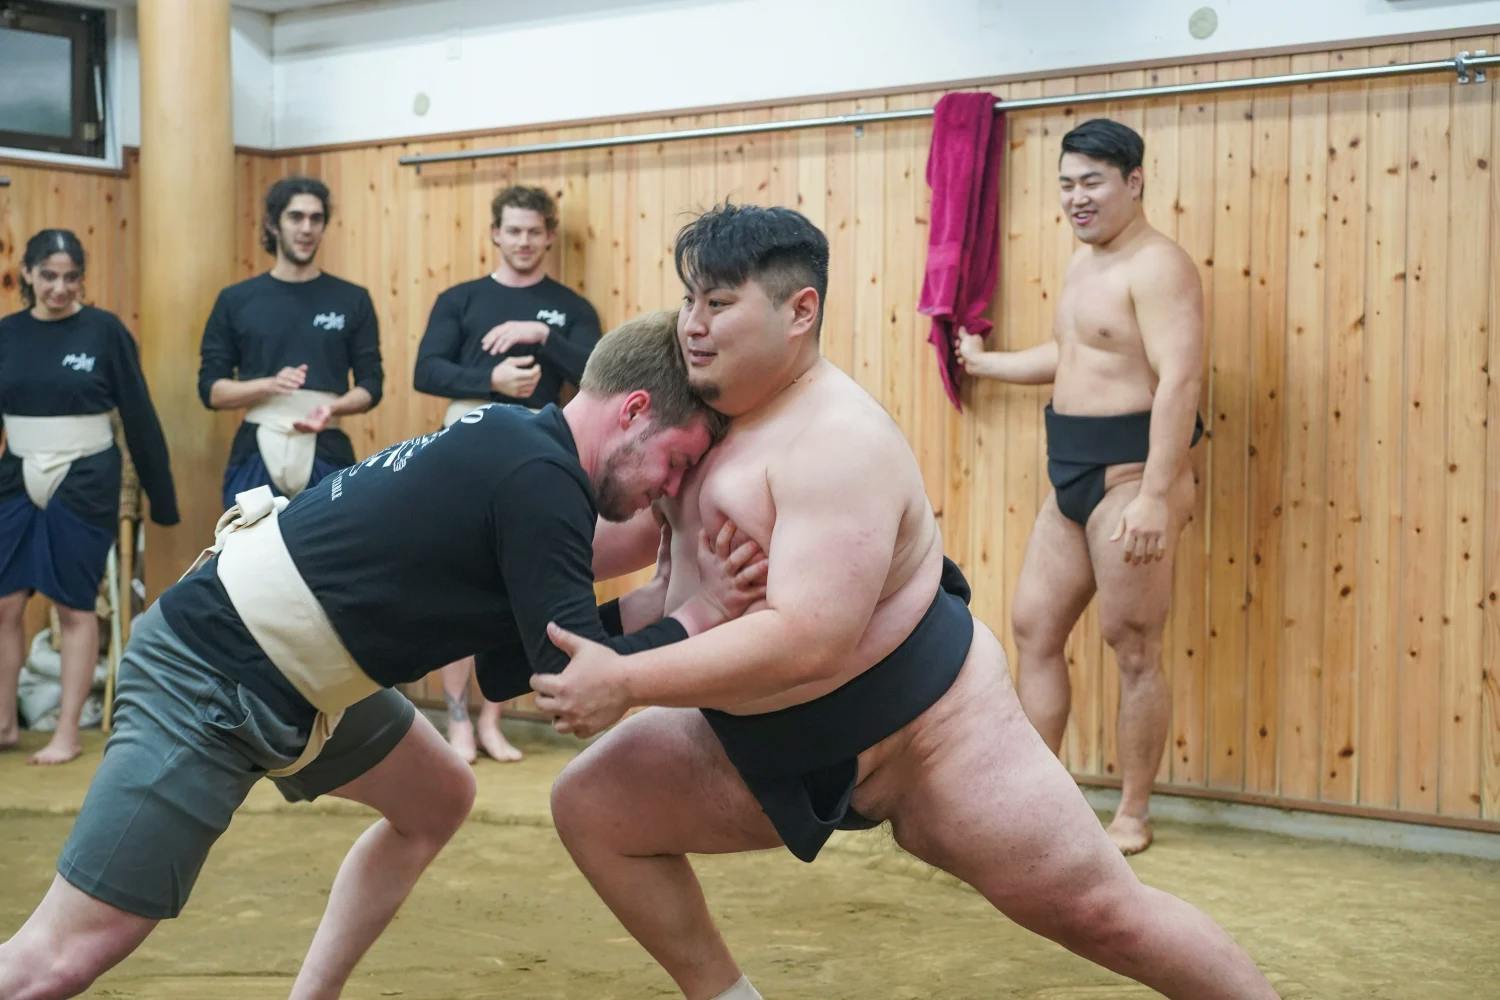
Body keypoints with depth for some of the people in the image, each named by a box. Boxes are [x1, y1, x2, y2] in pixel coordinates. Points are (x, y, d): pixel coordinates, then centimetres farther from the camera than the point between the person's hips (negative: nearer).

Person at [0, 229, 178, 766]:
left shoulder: (105, 329, -7)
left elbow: (138, 415, -4)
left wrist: (162, 496, -3)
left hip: (85, 483, -3)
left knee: (75, 605, 3)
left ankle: (68, 732, 12)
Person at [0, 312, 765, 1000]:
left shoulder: (514, 448, 9)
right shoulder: (539, 480, -18)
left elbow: (508, 672, 11)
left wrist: (658, 598, 3)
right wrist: (702, 613, -5)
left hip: (279, 664, 10)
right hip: (213, 678, -10)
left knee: (438, 801, 20)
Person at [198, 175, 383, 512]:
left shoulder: (352, 300, 7)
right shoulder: (236, 300, 7)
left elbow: (371, 386, 7)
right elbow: (211, 389, 4)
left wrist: (332, 408, -14)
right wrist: (269, 385, -14)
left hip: (327, 456, 0)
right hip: (256, 454, 0)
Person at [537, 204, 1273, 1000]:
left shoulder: (836, 441, -27)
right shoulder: (718, 408, 1)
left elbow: (807, 642, -35)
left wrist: (625, 683, -33)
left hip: (928, 734, -8)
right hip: (771, 748, 8)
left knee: (1103, 915, -2)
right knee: (589, 807, 1)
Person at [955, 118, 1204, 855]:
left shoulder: (1156, 267, -14)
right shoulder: (1083, 263, 16)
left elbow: (1179, 382, -24)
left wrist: (1156, 496, -30)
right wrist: (985, 363, 43)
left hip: (1129, 475, -10)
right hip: (1072, 477, 10)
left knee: (1133, 650, 0)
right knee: (1034, 627, 12)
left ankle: (1133, 817, 12)